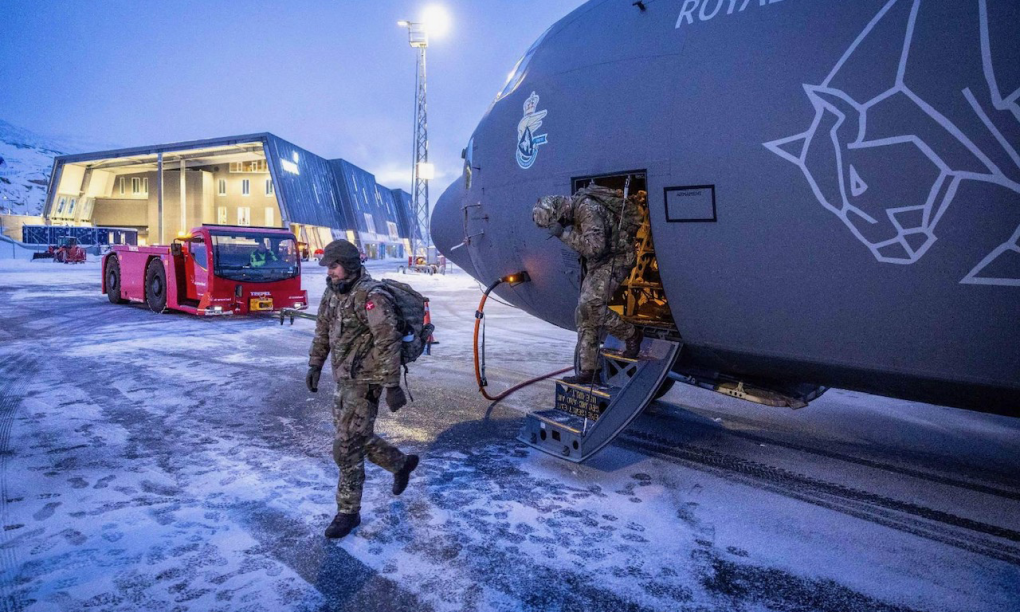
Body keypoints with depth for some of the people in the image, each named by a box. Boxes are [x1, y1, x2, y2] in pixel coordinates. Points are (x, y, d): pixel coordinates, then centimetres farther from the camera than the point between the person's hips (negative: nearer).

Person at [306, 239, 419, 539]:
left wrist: (392, 385, -22)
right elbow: (322, 331, 19)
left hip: (364, 383, -9)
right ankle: (402, 463, 41)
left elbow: (388, 343, -22)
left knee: (347, 448, -3)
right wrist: (315, 365, 20)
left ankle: (348, 512, 15)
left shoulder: (371, 296, -20)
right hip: (344, 380, 9)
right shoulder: (333, 293, 7)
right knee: (358, 437, 20)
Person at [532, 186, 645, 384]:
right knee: (584, 314, 3)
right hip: (599, 263, 10)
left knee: (591, 305, -22)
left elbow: (595, 246, -31)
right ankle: (587, 370, 6)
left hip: (616, 259, -9)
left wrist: (564, 233, -25)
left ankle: (632, 335, 1)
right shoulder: (576, 208, 6)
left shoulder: (588, 208, -23)